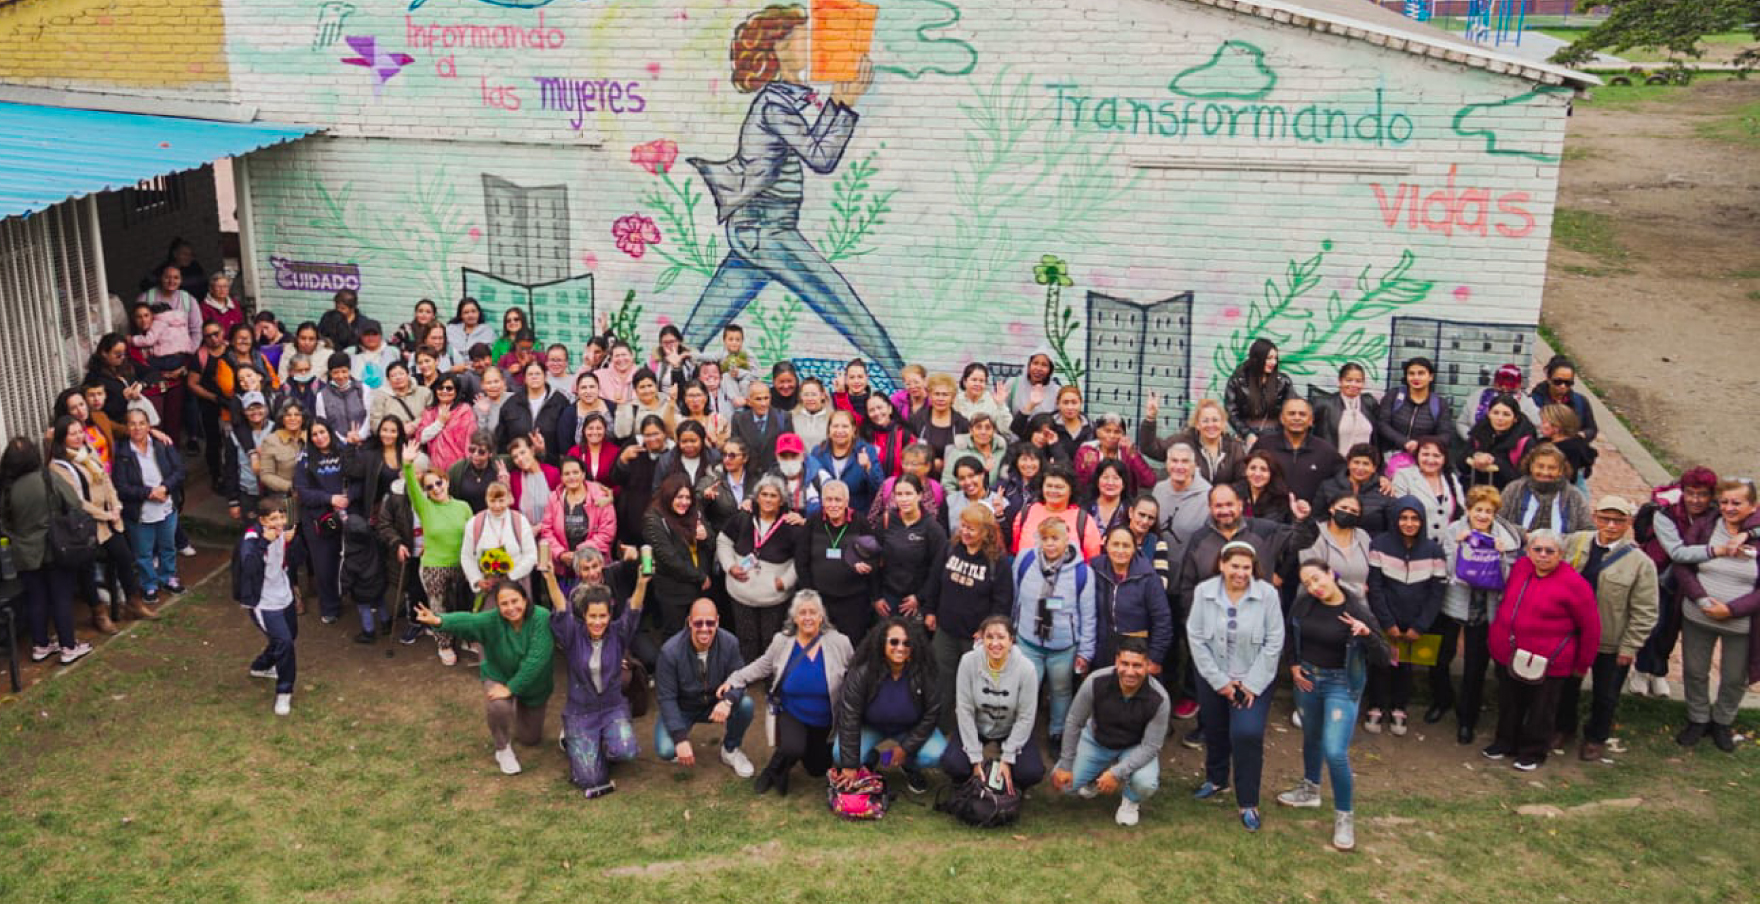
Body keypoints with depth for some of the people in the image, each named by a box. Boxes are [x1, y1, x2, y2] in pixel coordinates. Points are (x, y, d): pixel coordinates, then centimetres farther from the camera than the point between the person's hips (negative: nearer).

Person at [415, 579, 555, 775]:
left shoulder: (541, 617, -31)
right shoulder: (492, 620, -26)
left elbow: (536, 659, -33)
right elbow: (467, 620, -45)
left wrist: (511, 687, -32)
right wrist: (439, 620, -65)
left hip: (534, 683, 1)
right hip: (499, 676, 0)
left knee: (530, 739, 15)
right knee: (497, 706, -35)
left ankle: (520, 711, 49)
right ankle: (503, 750, -3)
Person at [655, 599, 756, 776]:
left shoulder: (729, 643, -19)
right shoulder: (670, 651, -25)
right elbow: (666, 698, -21)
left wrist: (728, 700, -41)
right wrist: (681, 739, -30)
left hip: (715, 704, 2)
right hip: (681, 708, -2)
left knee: (745, 704, -27)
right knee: (666, 750, -29)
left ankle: (730, 749, 3)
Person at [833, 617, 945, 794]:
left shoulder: (922, 673, -22)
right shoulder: (862, 672, -27)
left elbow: (932, 713, -12)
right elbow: (849, 716, -24)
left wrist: (907, 747, -16)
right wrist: (850, 766, -24)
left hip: (911, 728, 1)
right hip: (870, 726, -1)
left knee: (937, 756, -25)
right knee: (840, 754, -26)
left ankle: (911, 767, 12)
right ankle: (868, 761, 11)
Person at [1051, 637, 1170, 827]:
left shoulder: (1158, 699, -29)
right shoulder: (1096, 682, -28)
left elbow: (1151, 746, -21)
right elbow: (1074, 723, -14)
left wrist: (1117, 773, -30)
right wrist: (1065, 766, -12)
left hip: (1135, 748, -1)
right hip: (1096, 740, 2)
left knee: (1145, 784, -31)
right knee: (1063, 782, -13)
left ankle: (1131, 802, 8)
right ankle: (1096, 777, 22)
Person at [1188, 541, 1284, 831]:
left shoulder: (1267, 594, -14)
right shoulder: (1204, 592, -10)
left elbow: (1273, 642, -9)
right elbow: (1196, 638, -7)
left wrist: (1252, 684, -11)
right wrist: (1218, 680, -9)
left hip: (1254, 679, -2)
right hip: (1213, 677, 2)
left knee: (1247, 733, -15)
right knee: (1214, 731, 17)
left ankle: (1248, 803, 1)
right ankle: (1216, 779, 45)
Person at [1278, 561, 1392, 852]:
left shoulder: (1357, 610, -18)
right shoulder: (1303, 603, -8)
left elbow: (1383, 657, -16)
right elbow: (1290, 634, 12)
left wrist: (1367, 634, -33)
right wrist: (1293, 665, 3)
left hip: (1342, 684, -4)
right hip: (1307, 678, 5)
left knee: (1335, 752, -13)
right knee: (1311, 738, 24)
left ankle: (1344, 816, 5)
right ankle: (1310, 789, 48)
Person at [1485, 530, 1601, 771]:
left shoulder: (1573, 584, -17)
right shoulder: (1520, 567, -1)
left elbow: (1590, 627, -9)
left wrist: (1582, 665, -1)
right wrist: (1497, 638, 20)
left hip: (1547, 663, -5)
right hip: (1508, 655, 5)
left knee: (1541, 708, 12)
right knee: (1509, 703, 20)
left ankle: (1533, 752, 30)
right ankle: (1506, 742, 38)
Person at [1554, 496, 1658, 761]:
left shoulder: (1640, 563, -16)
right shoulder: (1574, 542, -8)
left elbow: (1644, 613, -12)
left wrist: (1629, 647, -11)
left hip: (1611, 644, -2)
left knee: (1605, 696, 16)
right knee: (1566, 685, 21)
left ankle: (1595, 738, 39)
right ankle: (1564, 728, 44)